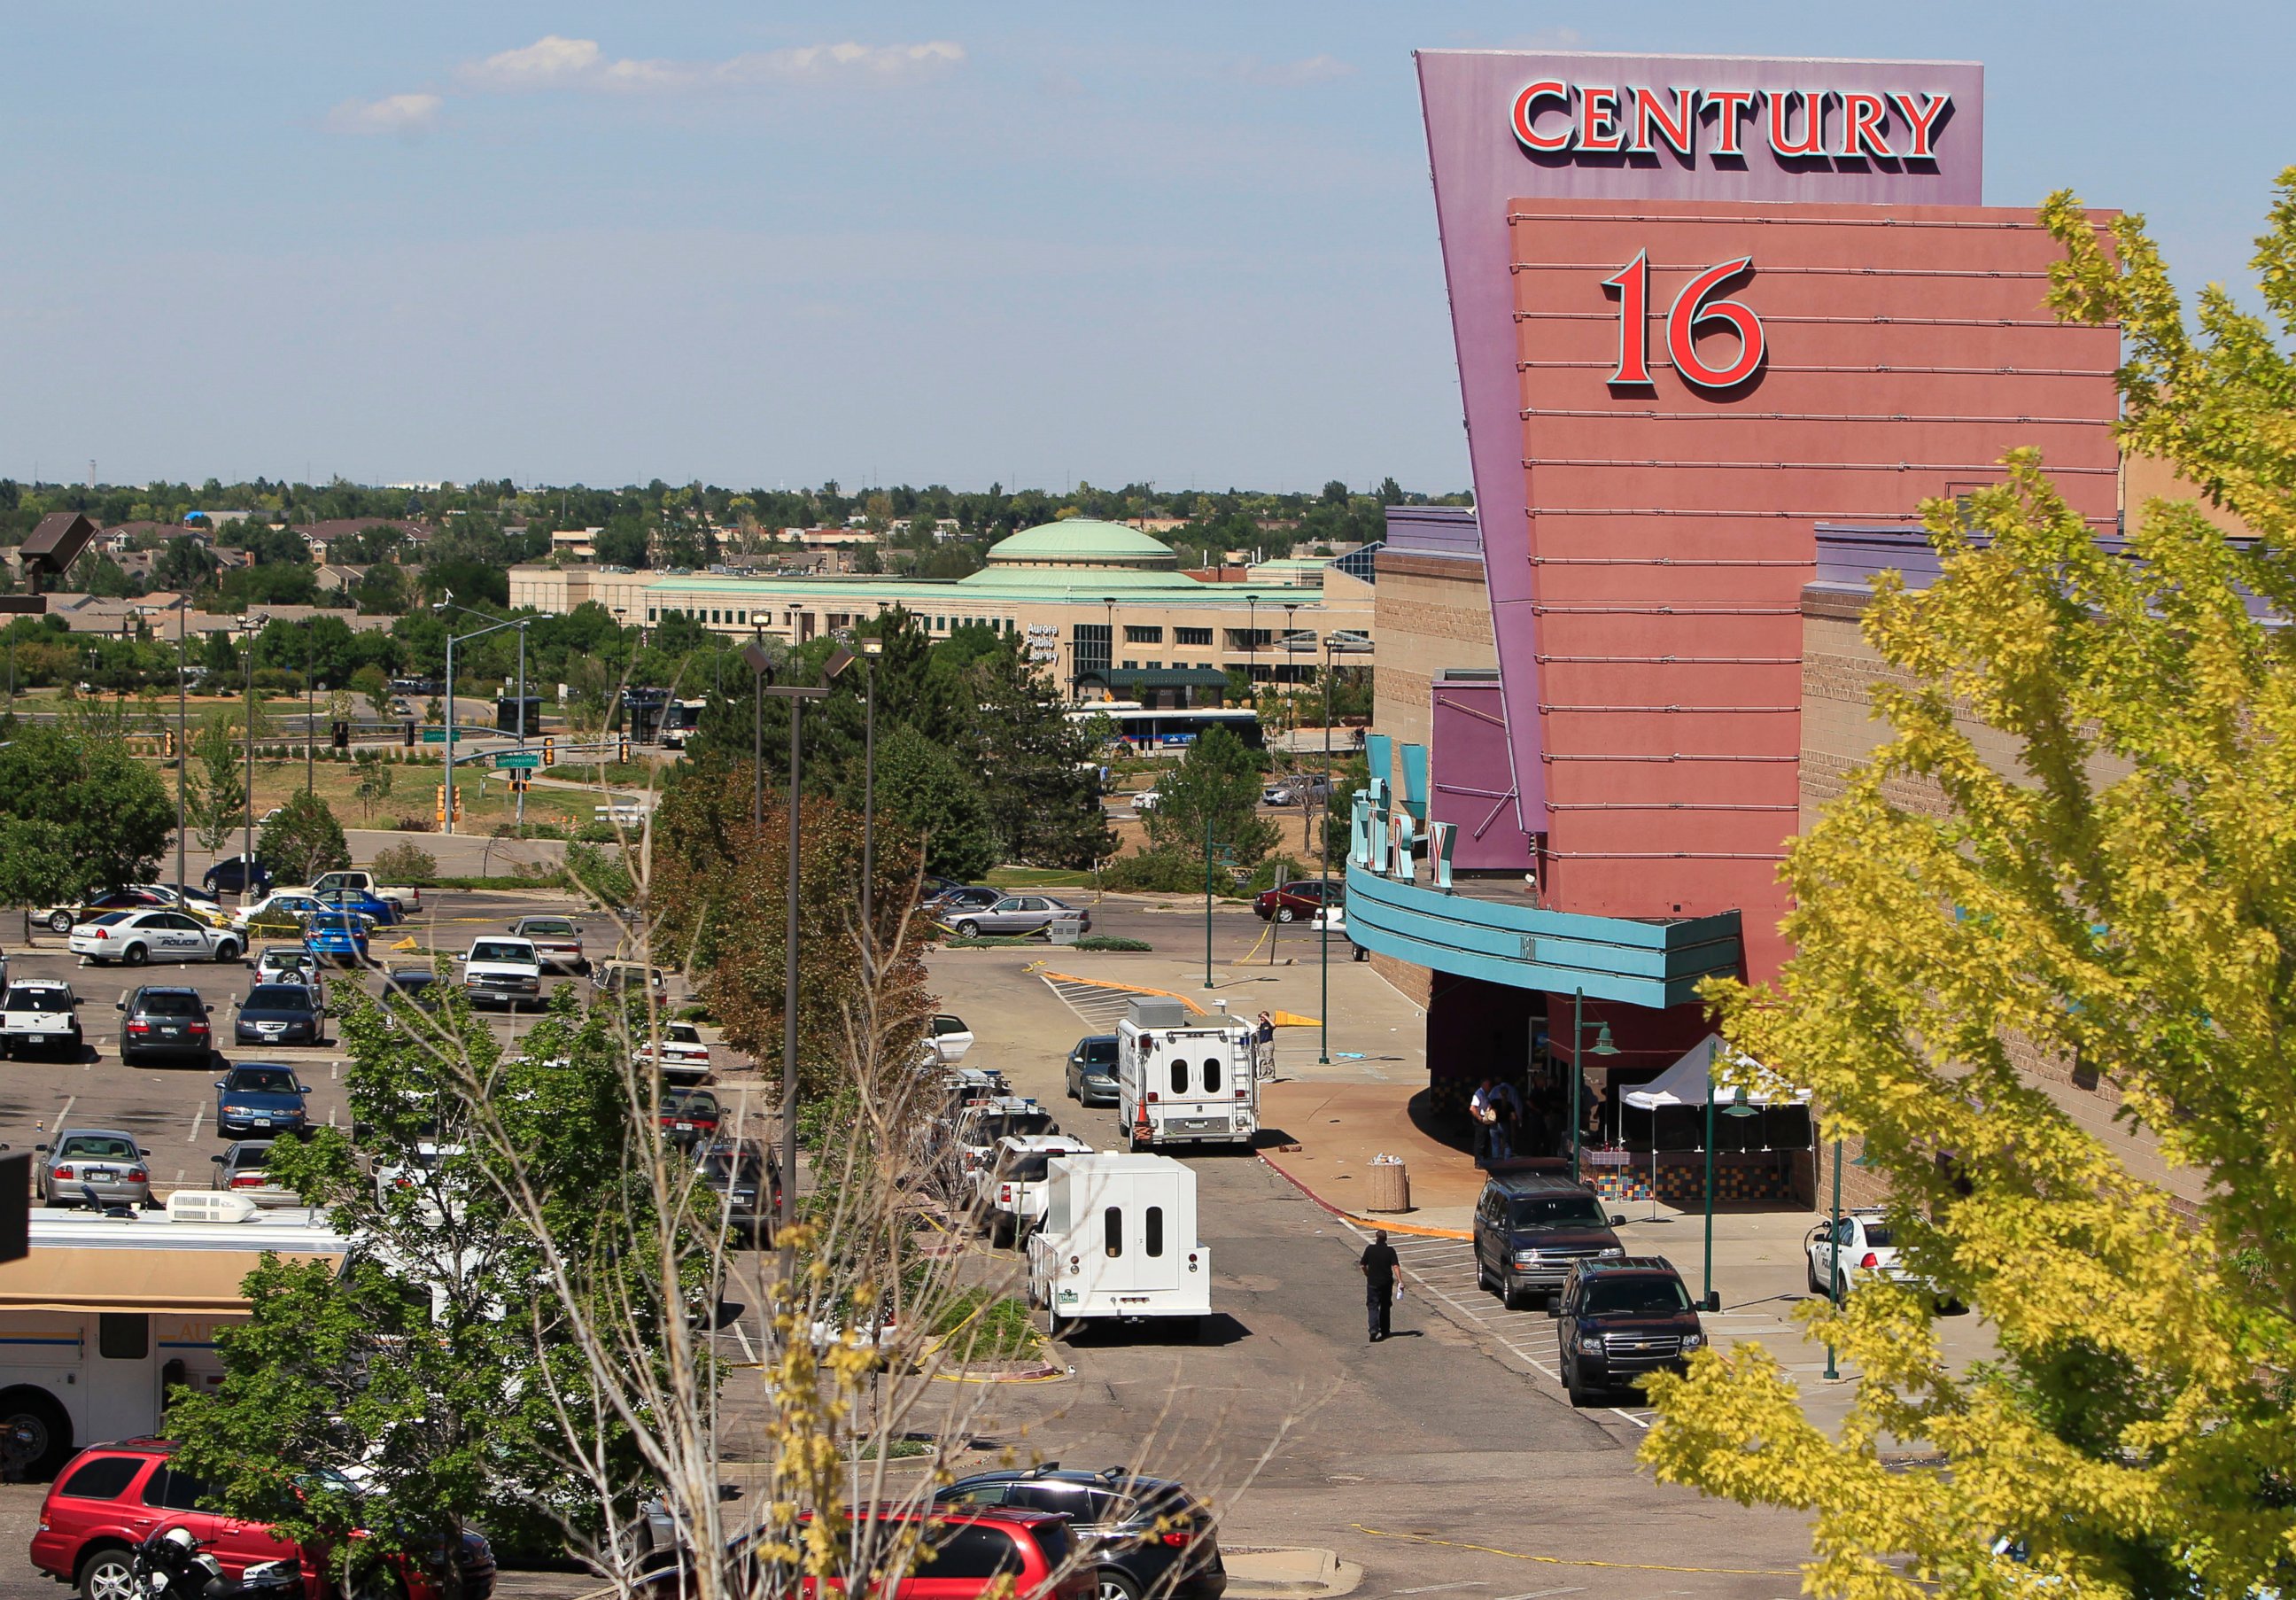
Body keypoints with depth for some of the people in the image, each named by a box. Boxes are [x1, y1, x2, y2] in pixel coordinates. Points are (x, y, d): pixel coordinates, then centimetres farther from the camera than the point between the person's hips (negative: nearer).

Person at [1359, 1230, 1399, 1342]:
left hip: (1373, 1282, -2)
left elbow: (1363, 1265, -2)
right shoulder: (1390, 1251, -6)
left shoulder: (1370, 1249, -8)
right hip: (1387, 1282, 2)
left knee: (1372, 1306, -4)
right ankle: (1384, 1331, 27)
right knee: (1385, 1307, 18)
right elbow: (1395, 1266, -14)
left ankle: (1374, 1329, -24)